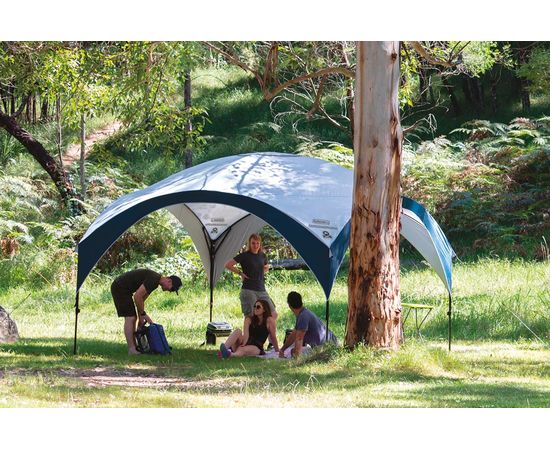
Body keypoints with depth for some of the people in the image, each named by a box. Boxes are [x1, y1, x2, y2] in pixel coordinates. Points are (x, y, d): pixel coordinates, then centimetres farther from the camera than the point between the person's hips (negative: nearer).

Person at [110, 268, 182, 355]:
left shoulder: (155, 282, 11)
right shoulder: (153, 280, -21)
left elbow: (141, 299, 18)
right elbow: (137, 296, -25)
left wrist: (141, 318, 15)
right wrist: (143, 314, -14)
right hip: (119, 288, -11)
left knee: (132, 318, 12)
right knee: (130, 318, -12)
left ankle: (134, 347, 14)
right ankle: (131, 350, -13)